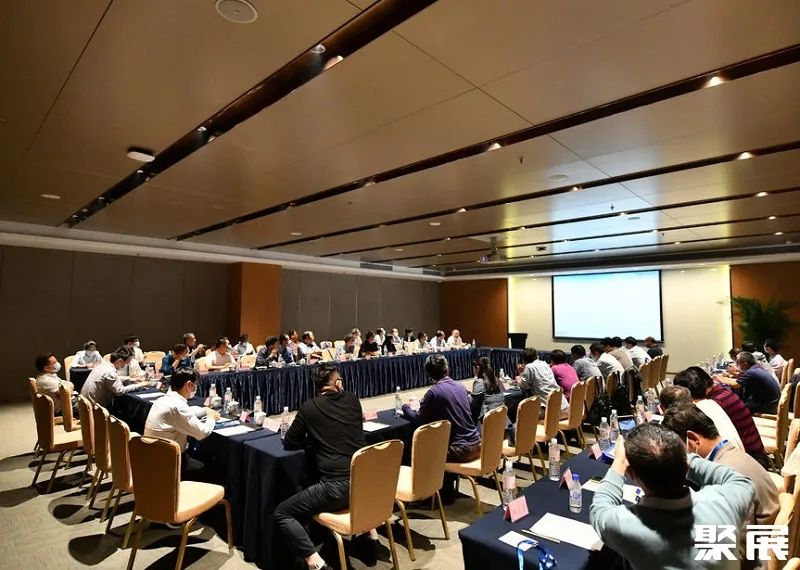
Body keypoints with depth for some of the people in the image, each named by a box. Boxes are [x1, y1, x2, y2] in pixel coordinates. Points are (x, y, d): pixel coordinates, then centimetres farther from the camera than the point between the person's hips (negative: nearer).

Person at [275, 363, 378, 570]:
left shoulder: (309, 407, -2)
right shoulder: (353, 400, 9)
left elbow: (289, 442, 10)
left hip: (336, 486, -5)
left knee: (281, 514, 10)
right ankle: (372, 534, 29)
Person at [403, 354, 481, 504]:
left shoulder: (434, 392, -14)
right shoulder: (460, 386, 7)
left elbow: (419, 420, -4)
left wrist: (406, 408, 14)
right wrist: (427, 405, 28)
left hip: (461, 449, -7)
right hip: (476, 443, 7)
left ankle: (446, 494, 25)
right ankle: (450, 488, 36)